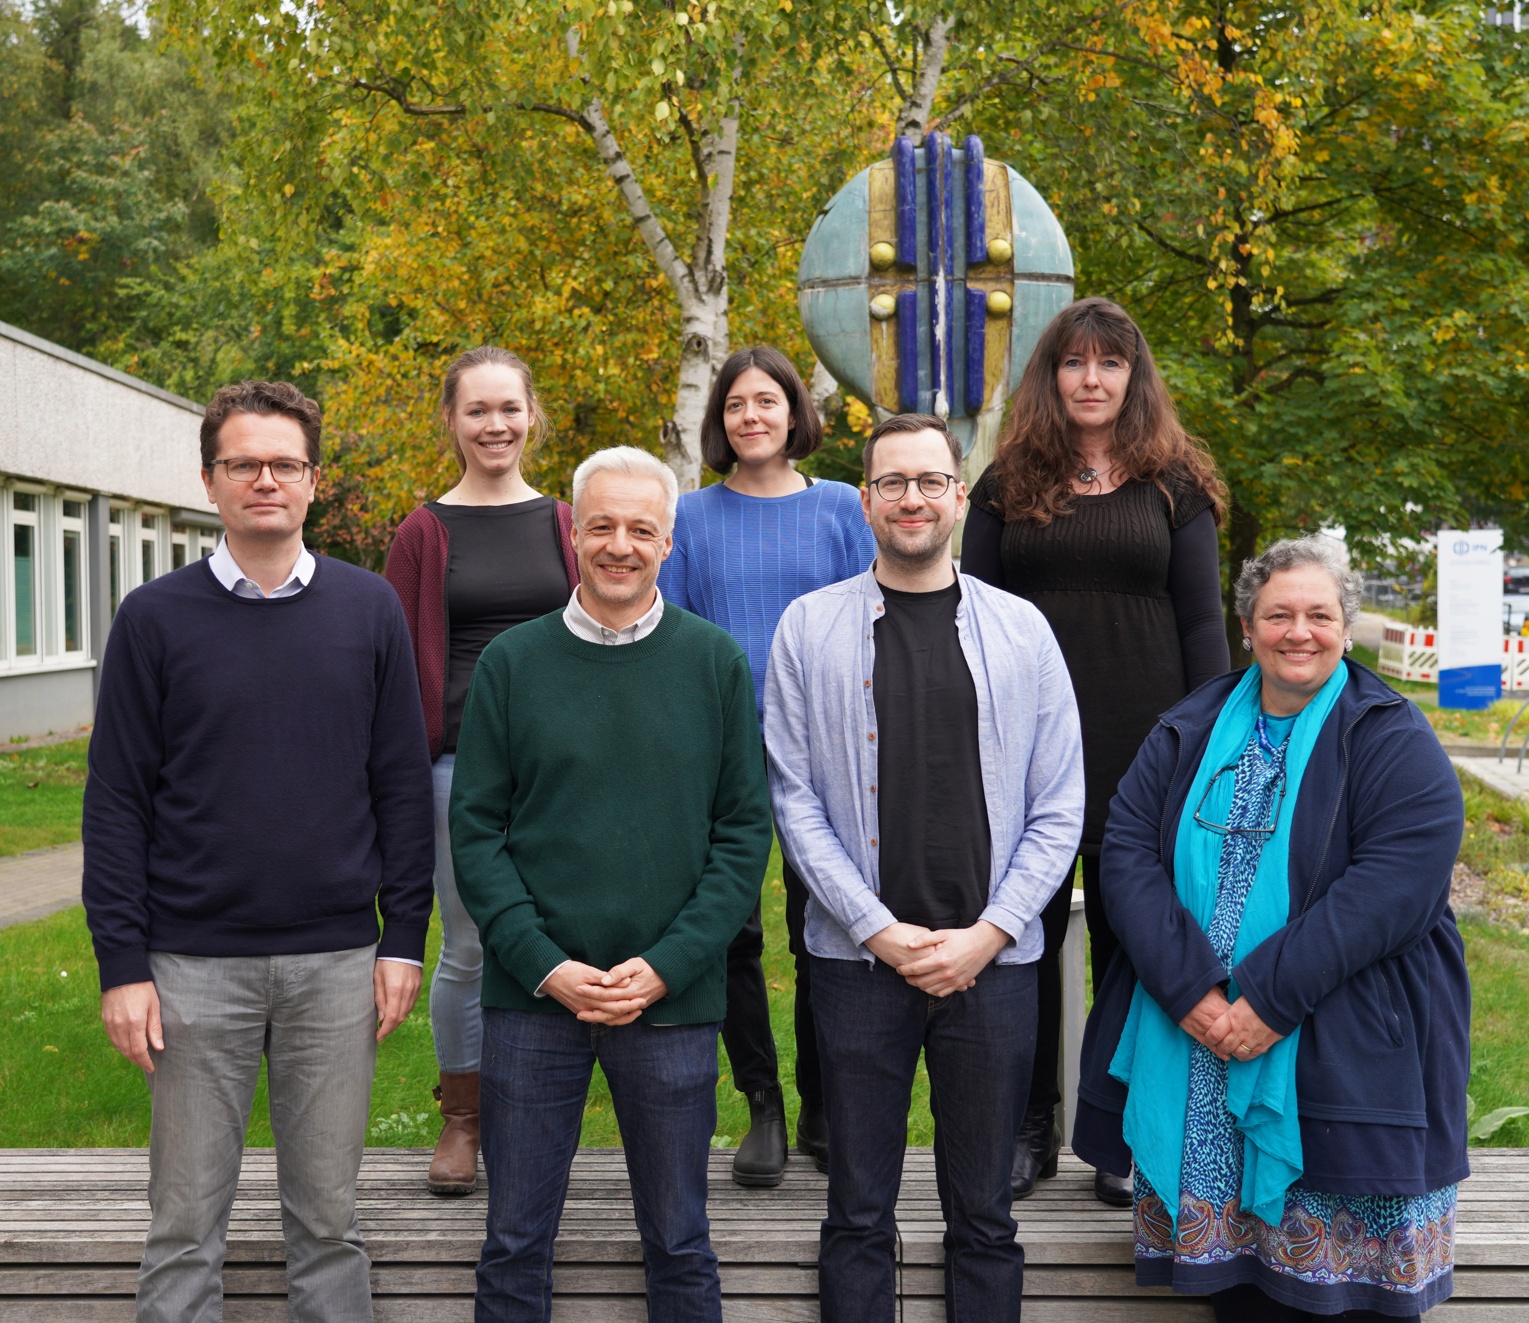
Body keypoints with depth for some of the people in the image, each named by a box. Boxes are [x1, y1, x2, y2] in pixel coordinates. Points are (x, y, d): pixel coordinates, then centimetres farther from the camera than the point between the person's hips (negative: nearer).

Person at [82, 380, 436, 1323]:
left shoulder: (370, 609, 3)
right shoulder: (155, 619, 0)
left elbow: (403, 784, 6)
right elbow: (117, 800, 1)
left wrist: (404, 937, 1)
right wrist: (122, 965, -4)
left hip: (337, 962, 1)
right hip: (195, 964, -1)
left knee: (328, 1213, 11)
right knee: (186, 1221, 8)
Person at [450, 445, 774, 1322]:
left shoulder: (717, 663, 1)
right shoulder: (511, 663, 2)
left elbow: (747, 830, 0)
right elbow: (476, 830, 1)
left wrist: (668, 966, -10)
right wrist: (544, 964, -10)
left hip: (674, 1000, 0)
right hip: (531, 996, 0)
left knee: (680, 1245, 12)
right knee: (516, 1244, 10)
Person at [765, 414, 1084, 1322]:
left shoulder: (1021, 630, 5)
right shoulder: (811, 627, 2)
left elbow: (1060, 809, 4)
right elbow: (795, 799, -1)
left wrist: (987, 933, -7)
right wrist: (881, 931, -8)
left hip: (992, 960, 1)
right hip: (859, 956, -1)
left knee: (985, 1215, 10)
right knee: (859, 1213, 9)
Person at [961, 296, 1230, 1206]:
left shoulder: (1175, 486, 6)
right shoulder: (1008, 486, 8)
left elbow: (1203, 622, 4)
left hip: (1143, 754, -1)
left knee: (1131, 936, 7)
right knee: (1026, 934, 6)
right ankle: (1030, 1129, 20)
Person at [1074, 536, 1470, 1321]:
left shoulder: (1394, 743, -2)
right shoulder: (1188, 734, 10)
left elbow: (1394, 886, -15)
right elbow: (1127, 851, -1)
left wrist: (1271, 999, -21)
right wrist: (1190, 988, -15)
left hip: (1342, 1061, -3)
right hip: (1191, 1045, 3)